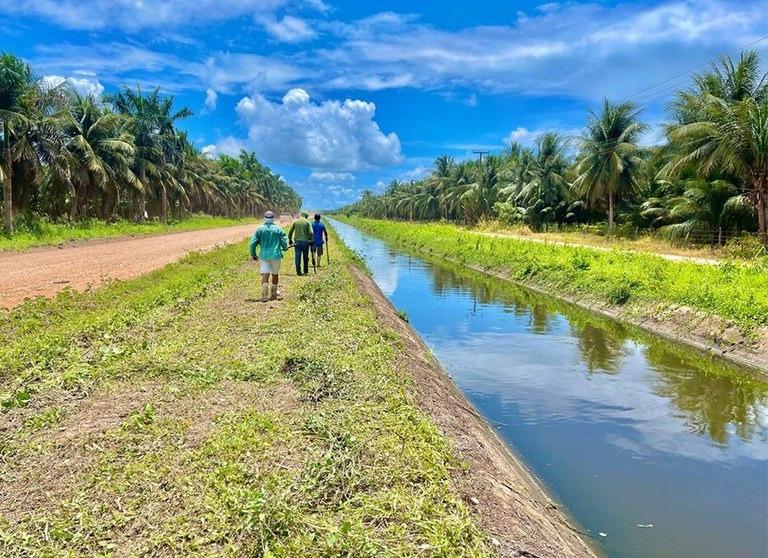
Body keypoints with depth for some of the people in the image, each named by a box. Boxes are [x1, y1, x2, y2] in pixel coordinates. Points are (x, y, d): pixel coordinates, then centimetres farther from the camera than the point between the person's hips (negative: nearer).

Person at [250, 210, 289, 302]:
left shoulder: (260, 229, 1)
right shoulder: (278, 229, 0)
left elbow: (253, 243, 0)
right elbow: (284, 243, -1)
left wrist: (253, 255, 12)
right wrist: (284, 248, 23)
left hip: (264, 255, 0)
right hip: (276, 255, 0)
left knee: (265, 275, -2)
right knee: (275, 275, 16)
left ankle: (265, 296, -13)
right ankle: (274, 294, 28)